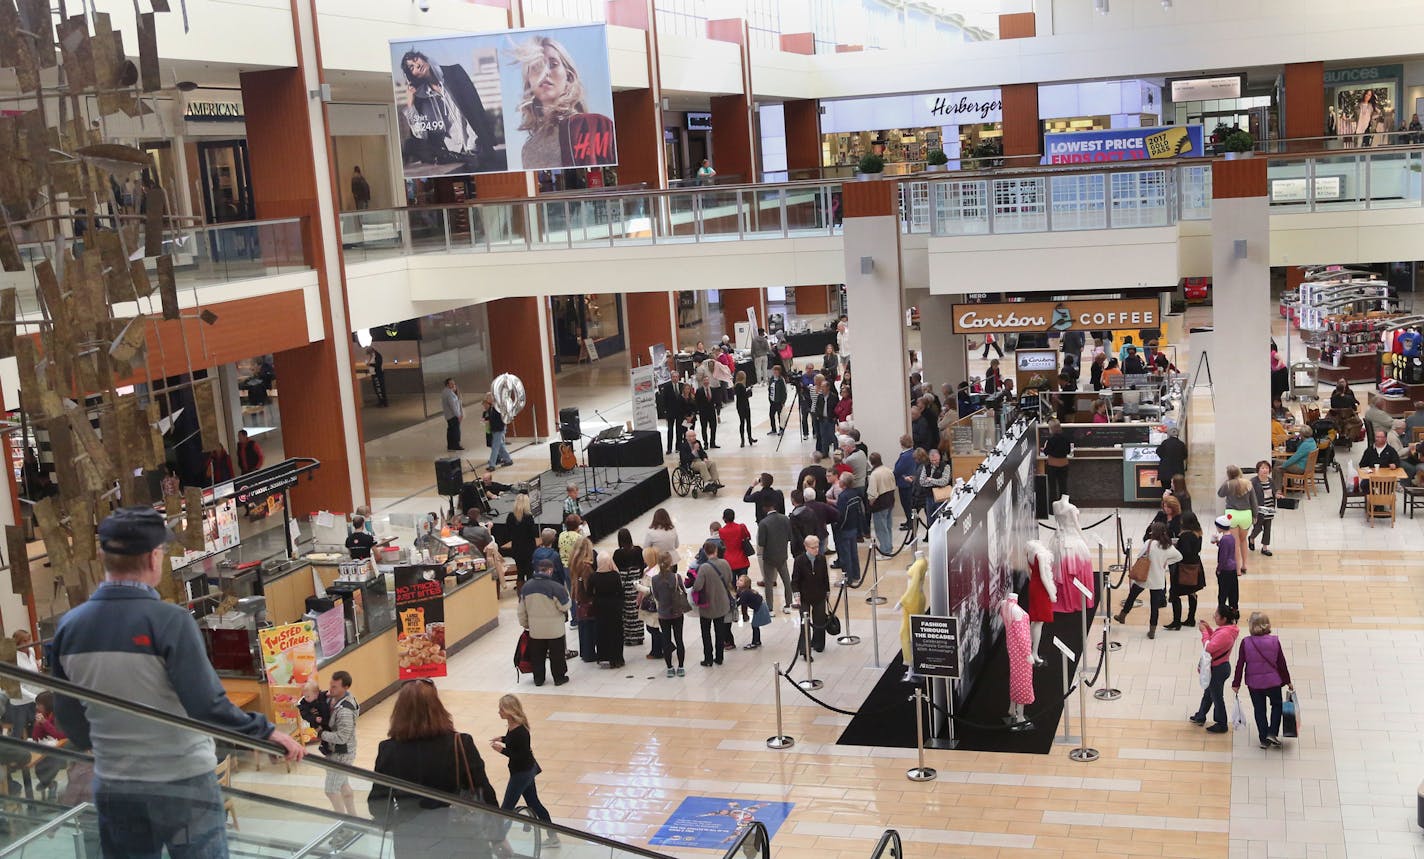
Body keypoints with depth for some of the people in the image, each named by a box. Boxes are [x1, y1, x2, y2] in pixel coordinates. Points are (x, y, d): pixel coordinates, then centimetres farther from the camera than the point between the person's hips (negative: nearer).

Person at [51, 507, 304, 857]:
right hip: (182, 785, -5)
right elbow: (208, 707, -22)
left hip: (113, 788, 5)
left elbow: (68, 718, 9)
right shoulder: (169, 621, -19)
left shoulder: (69, 626, -2)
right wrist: (266, 732, -10)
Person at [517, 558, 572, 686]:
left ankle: (538, 679, 24)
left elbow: (521, 611, 5)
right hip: (554, 629, -4)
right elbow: (565, 606, -10)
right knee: (556, 654, 11)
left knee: (537, 655, 16)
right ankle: (559, 678, 20)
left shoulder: (526, 587, -2)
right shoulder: (556, 587, -19)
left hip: (535, 629, 4)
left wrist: (524, 624, 20)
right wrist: (566, 594, 9)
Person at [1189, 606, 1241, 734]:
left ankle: (1221, 725, 24)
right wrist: (1208, 628, 1)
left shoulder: (1224, 633, -31)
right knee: (1208, 693, 25)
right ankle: (1200, 717, 42)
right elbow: (1215, 640, 12)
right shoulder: (1228, 629, 0)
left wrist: (1204, 631, -22)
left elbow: (1209, 648, -30)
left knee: (1217, 697, 8)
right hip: (1221, 666, 10)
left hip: (1218, 669, -10)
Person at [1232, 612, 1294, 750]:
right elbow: (1281, 663, -4)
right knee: (1277, 705, 22)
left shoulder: (1246, 643, -13)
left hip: (1254, 683, 0)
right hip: (1273, 681, 0)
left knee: (1259, 710, 14)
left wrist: (1236, 683, 3)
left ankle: (1264, 739, 18)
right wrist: (1288, 681, 10)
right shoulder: (1274, 641, -11)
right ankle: (1272, 733, 10)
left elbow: (1240, 664, -8)